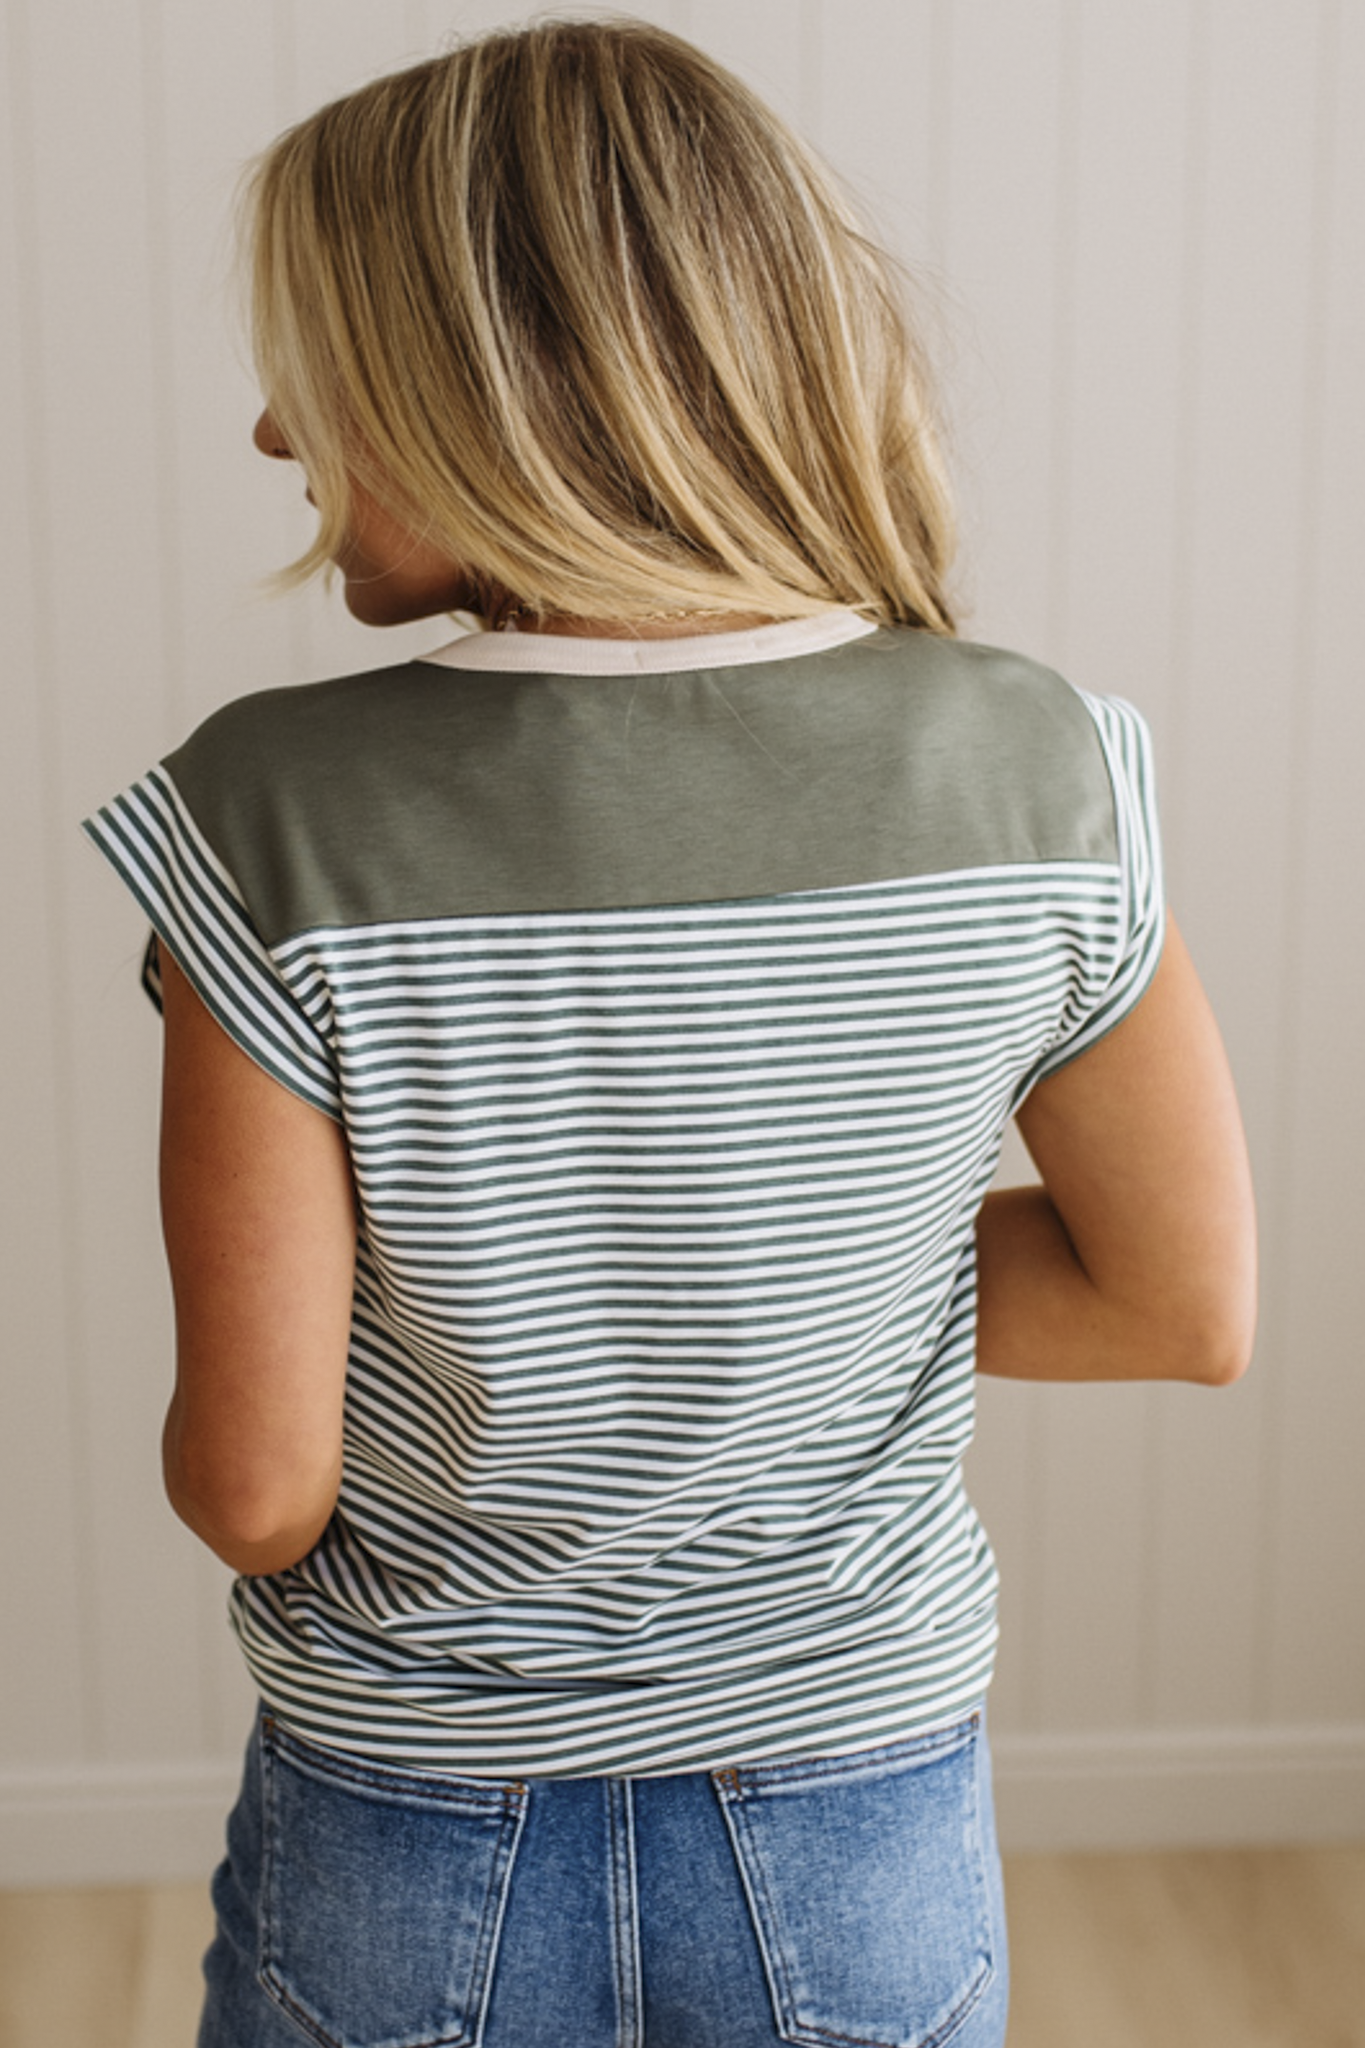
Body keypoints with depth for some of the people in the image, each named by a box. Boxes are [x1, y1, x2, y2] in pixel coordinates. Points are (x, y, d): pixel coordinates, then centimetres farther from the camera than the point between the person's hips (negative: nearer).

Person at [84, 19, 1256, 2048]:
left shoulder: (280, 830, -22)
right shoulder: (1037, 774, -15)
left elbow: (252, 1485, -17)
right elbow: (1187, 1303, -5)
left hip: (408, 1855, -1)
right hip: (867, 1847, 2)